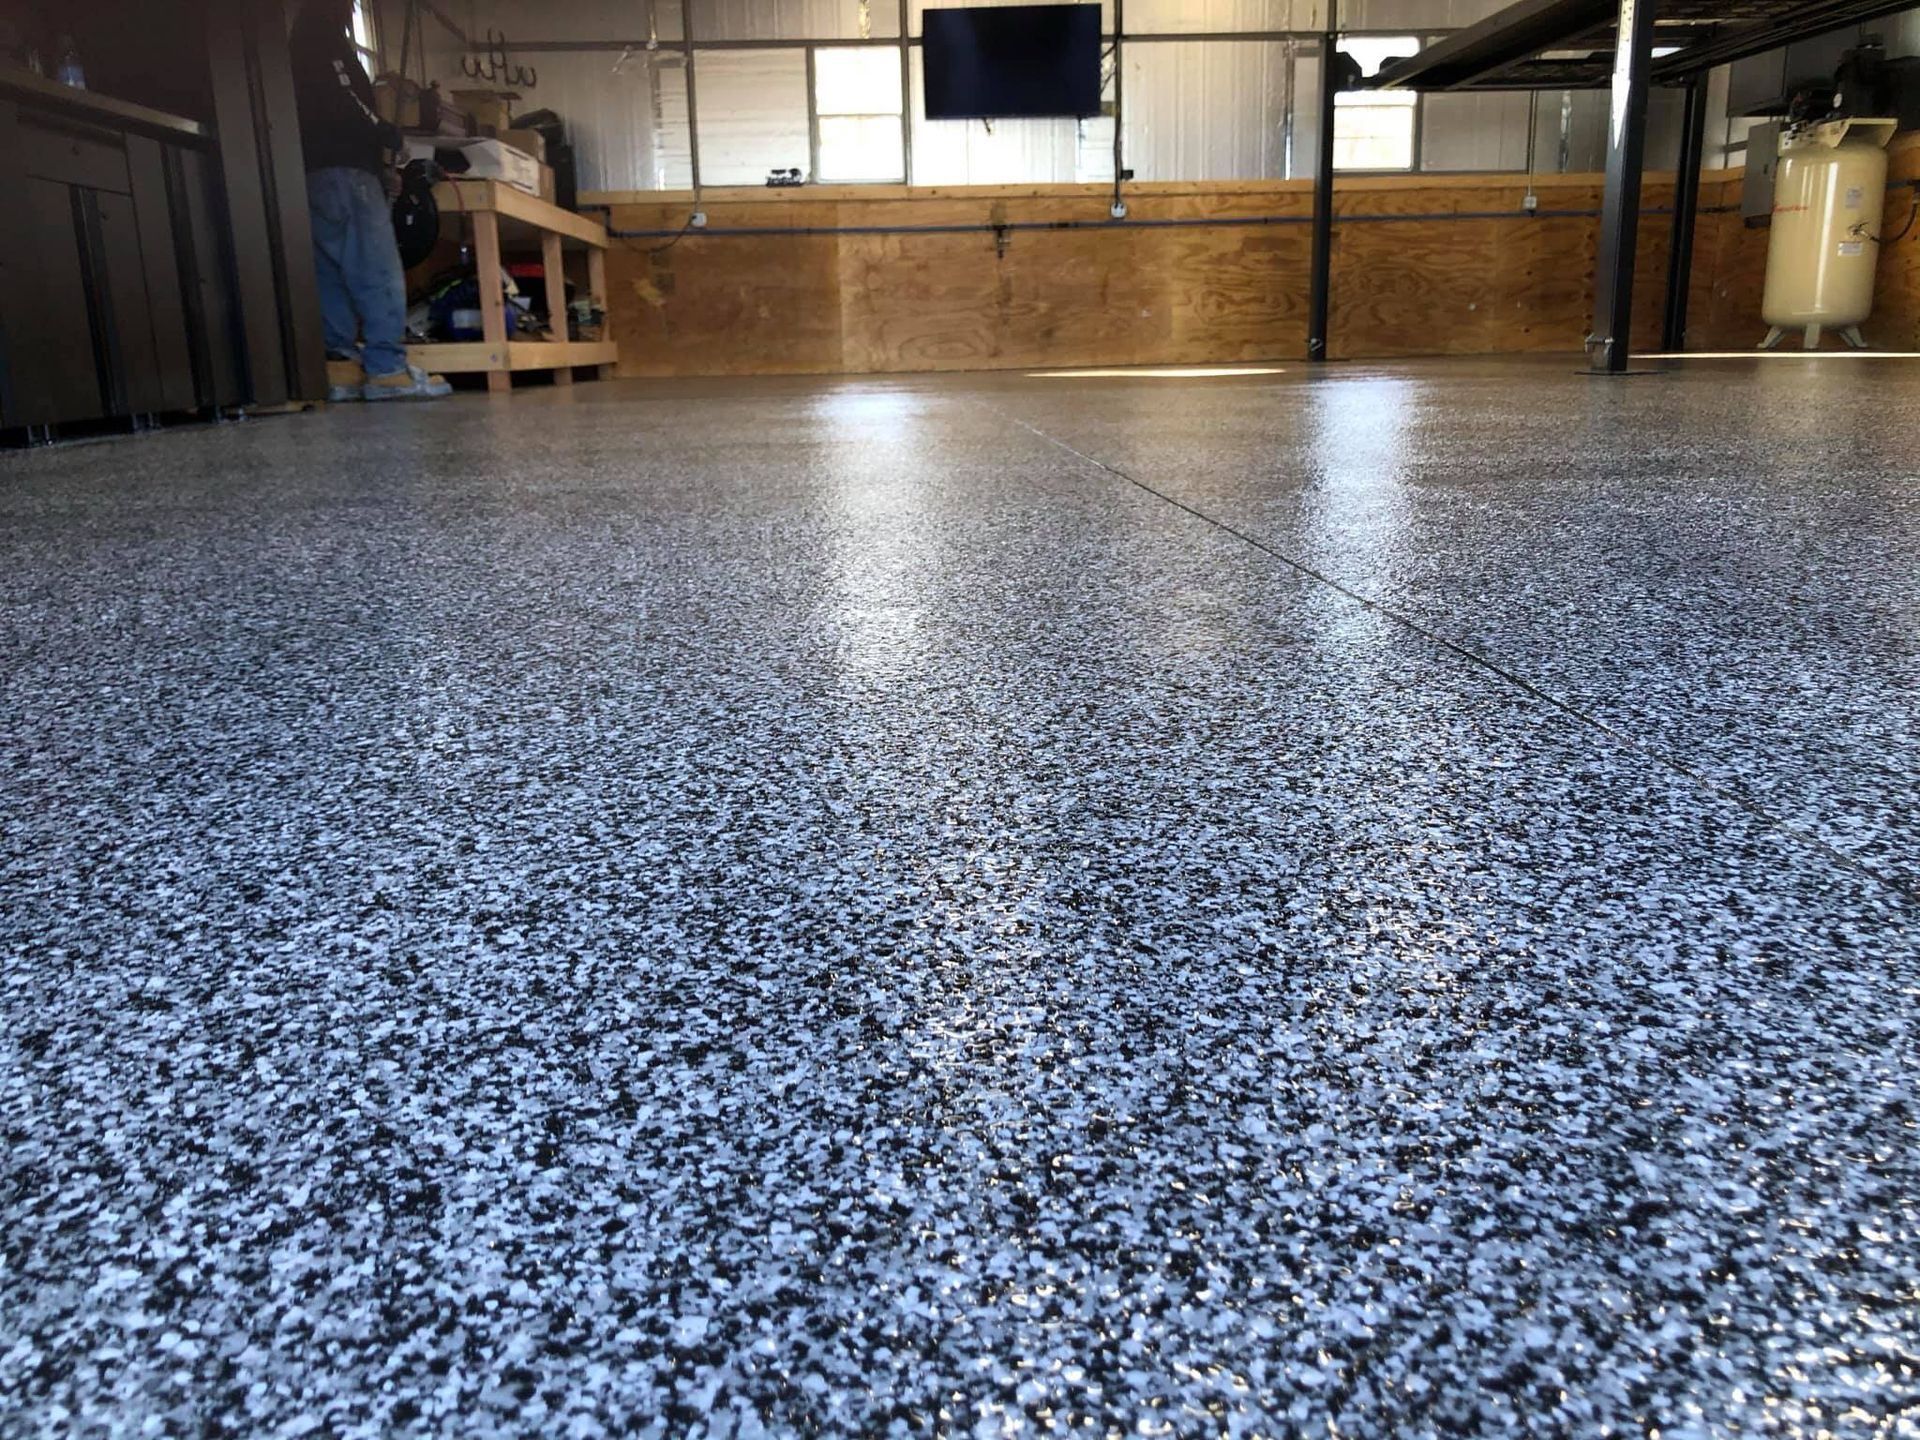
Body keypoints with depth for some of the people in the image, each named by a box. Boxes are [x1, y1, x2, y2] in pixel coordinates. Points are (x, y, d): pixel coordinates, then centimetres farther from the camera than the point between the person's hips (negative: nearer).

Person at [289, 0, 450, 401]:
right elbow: (343, 105, -15)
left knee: (332, 273, 7)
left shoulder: (299, 48, 26)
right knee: (379, 271, -13)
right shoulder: (328, 44, -3)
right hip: (344, 170, -10)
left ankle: (339, 366, 4)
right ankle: (387, 369, -20)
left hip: (315, 173, 10)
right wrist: (390, 136, -4)